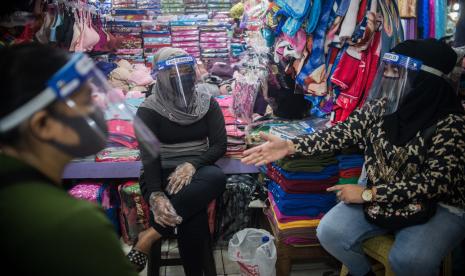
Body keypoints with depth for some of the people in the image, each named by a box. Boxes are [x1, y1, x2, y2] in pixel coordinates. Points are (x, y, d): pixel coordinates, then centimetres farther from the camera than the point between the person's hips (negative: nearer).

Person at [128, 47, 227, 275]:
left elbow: (219, 144, 0)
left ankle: (149, 237, -33)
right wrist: (155, 195, -34)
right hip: (162, 173, -3)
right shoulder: (149, 110, -3)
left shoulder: (207, 104, 6)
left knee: (217, 177, -38)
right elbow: (149, 155, -13)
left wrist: (192, 165, -22)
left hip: (198, 169, 3)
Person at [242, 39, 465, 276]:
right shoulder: (380, 106, -4)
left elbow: (437, 181, -23)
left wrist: (368, 194, -22)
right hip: (377, 196, 5)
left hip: (439, 205, -4)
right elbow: (342, 133, -7)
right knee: (330, 232, -12)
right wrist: (290, 146, -20)